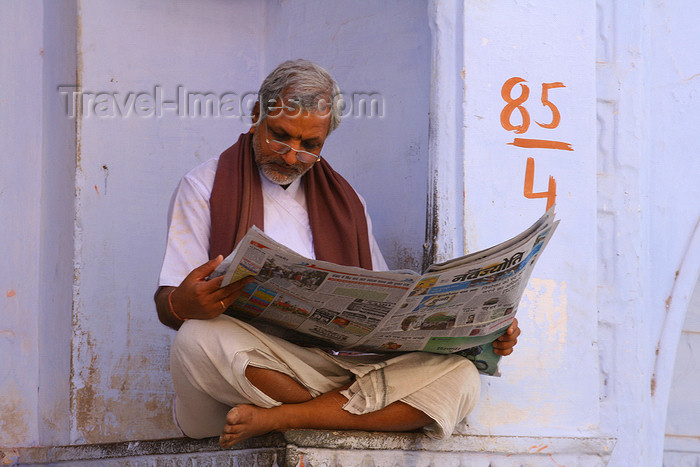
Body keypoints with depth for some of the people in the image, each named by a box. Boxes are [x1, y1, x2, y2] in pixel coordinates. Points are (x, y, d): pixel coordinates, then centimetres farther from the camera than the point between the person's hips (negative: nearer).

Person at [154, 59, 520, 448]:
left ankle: (271, 418, -24)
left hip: (337, 364, 3)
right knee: (199, 338, -39)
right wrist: (182, 305, -25)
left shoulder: (343, 201, 24)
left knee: (460, 379, -22)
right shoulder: (206, 186, 11)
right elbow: (167, 307, 2)